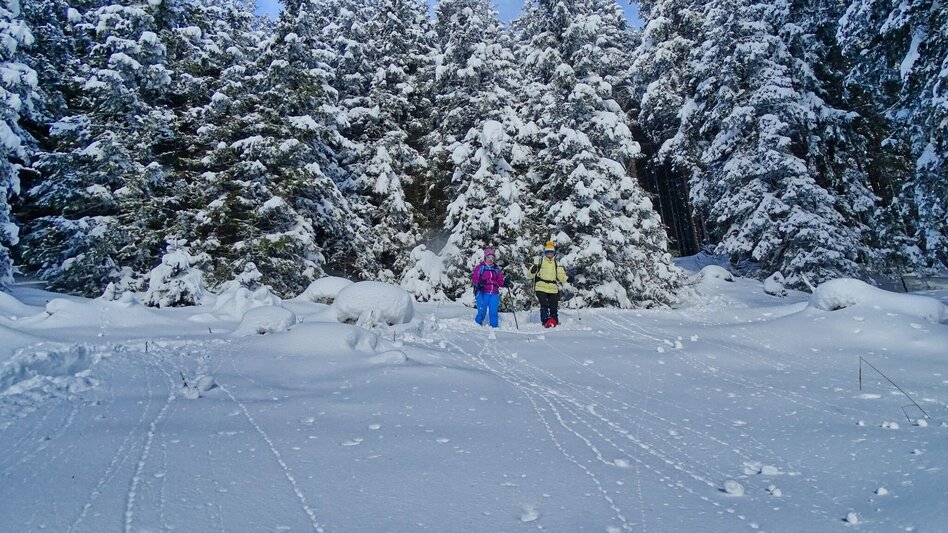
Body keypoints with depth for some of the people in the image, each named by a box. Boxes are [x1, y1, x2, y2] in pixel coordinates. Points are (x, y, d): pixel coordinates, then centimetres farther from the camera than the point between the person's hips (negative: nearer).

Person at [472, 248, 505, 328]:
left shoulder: (497, 269, 16)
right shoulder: (480, 267, 2)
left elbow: (500, 282, 17)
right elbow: (474, 278, -5)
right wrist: (479, 283, -24)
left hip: (494, 294, 4)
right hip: (483, 293, -4)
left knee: (493, 312, 2)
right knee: (482, 311, -9)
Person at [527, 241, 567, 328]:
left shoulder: (557, 264, 15)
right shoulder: (539, 261, 6)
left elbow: (562, 279, 13)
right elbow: (529, 276, 2)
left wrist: (564, 274, -7)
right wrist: (533, 271, -19)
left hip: (553, 289, 3)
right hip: (541, 288, -3)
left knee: (554, 308, 5)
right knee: (544, 306, -17)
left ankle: (554, 322, 19)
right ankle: (546, 322, -14)